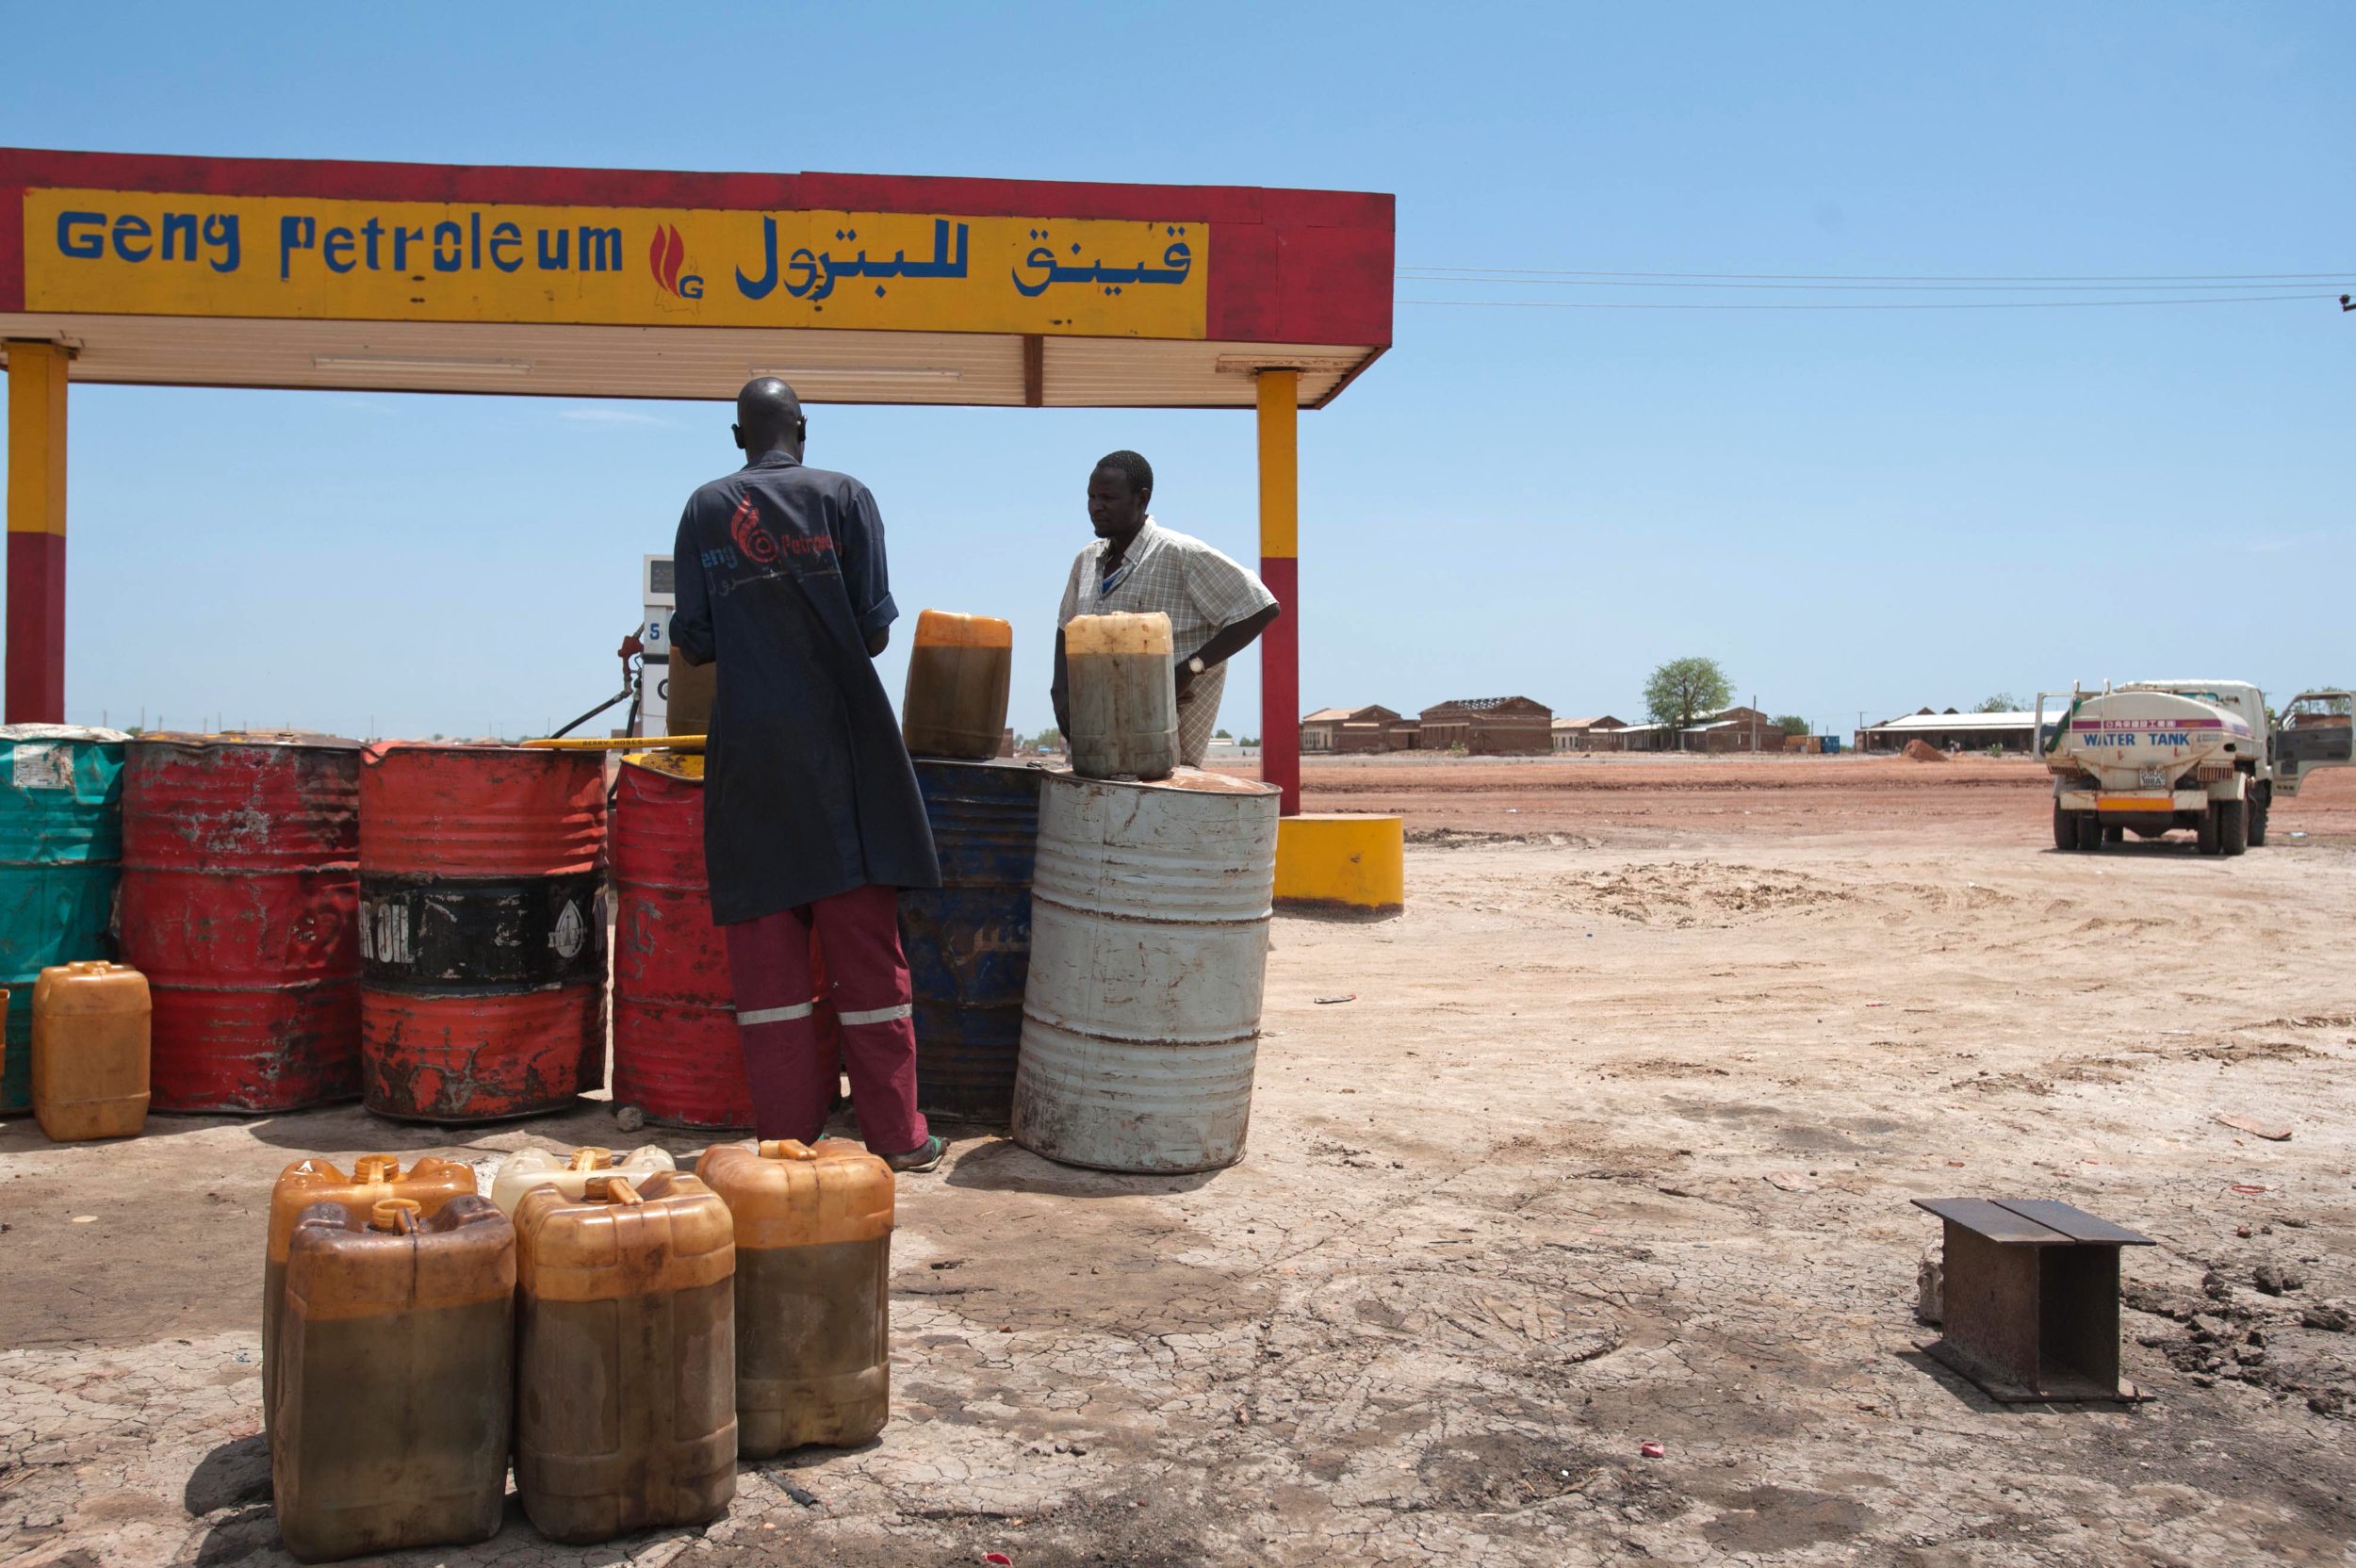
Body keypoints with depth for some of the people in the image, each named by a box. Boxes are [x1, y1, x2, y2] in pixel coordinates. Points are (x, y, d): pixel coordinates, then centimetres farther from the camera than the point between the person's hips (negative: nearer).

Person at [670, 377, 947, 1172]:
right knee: (865, 938, 3)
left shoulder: (705, 510, 6)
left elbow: (692, 643, 3)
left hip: (750, 746, 1)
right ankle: (895, 1133, 7)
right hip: (840, 737, -1)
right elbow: (875, 631, -4)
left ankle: (788, 1131, 6)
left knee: (765, 947, 5)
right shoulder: (844, 496, 2)